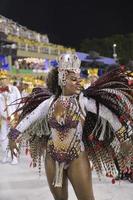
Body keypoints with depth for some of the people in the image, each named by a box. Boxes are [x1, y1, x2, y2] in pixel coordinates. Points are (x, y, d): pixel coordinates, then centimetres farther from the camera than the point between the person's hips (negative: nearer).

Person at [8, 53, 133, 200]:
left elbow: (108, 114, -10)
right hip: (52, 159, 3)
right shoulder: (50, 101, -2)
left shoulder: (83, 100, -10)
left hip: (77, 159, -2)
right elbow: (30, 118, 7)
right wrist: (14, 137, 9)